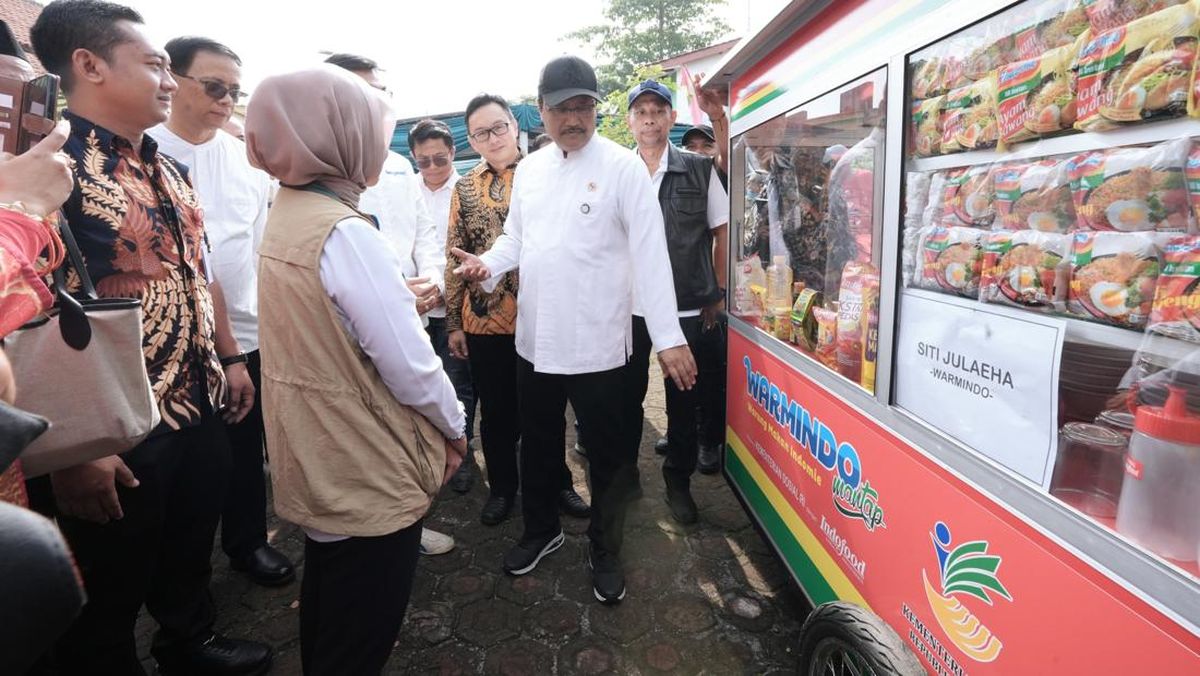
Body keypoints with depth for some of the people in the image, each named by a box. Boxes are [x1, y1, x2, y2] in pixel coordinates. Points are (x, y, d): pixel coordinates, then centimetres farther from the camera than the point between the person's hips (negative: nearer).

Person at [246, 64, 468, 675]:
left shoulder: (285, 213, 6)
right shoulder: (345, 232, -23)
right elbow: (408, 364, -22)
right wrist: (455, 425, -7)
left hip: (320, 456, 9)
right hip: (366, 464, -9)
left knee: (328, 594, 28)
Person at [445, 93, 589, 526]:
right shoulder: (465, 188, 7)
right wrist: (453, 322, 4)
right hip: (484, 320, 2)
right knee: (496, 410, 13)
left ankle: (558, 483, 31)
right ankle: (502, 487, 32)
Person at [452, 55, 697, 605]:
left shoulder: (622, 167, -9)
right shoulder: (529, 169, 9)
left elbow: (650, 253, -14)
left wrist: (668, 337, -20)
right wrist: (489, 265, -6)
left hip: (596, 344, -5)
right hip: (535, 339, 5)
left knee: (608, 456, 10)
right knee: (538, 446, 20)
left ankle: (604, 550, 32)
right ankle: (541, 530, 43)